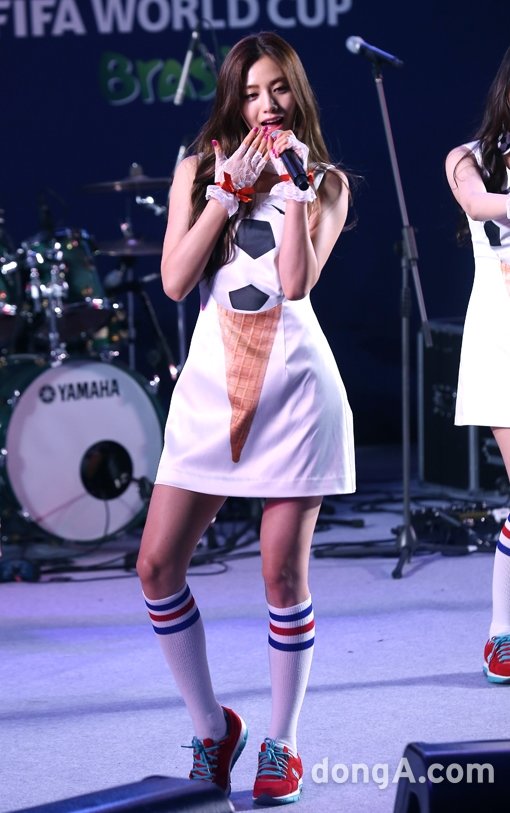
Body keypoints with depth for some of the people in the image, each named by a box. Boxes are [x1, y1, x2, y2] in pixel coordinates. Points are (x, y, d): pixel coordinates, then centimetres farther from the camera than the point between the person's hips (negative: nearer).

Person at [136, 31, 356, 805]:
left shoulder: (326, 181, 5)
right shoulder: (199, 168, 9)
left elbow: (297, 280, -11)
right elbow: (175, 279, -4)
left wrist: (295, 183, -11)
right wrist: (232, 189, -7)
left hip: (293, 384, -2)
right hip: (212, 381, 3)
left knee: (283, 572, -1)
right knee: (157, 566, -2)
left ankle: (281, 746, 14)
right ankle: (212, 729, 15)